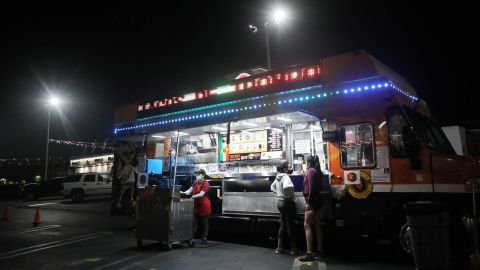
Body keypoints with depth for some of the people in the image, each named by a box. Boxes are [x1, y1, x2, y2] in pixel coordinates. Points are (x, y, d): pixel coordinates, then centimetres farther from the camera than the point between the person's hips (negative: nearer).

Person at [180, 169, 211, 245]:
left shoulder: (205, 184, -14)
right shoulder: (195, 182, 8)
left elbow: (201, 194, -24)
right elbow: (190, 190, -1)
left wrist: (192, 196, -35)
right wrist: (184, 193, -20)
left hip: (204, 206, -6)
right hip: (196, 205, 6)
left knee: (204, 223, 6)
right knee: (194, 222, 6)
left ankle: (204, 238, 15)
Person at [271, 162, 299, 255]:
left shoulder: (277, 177, 9)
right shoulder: (285, 176, -18)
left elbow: (272, 187, 24)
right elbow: (286, 187, -38)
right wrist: (290, 196, -21)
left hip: (280, 202, 8)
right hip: (287, 203, -8)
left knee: (283, 225, 14)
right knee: (290, 225, 1)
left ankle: (279, 248, 19)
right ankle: (293, 248, 11)